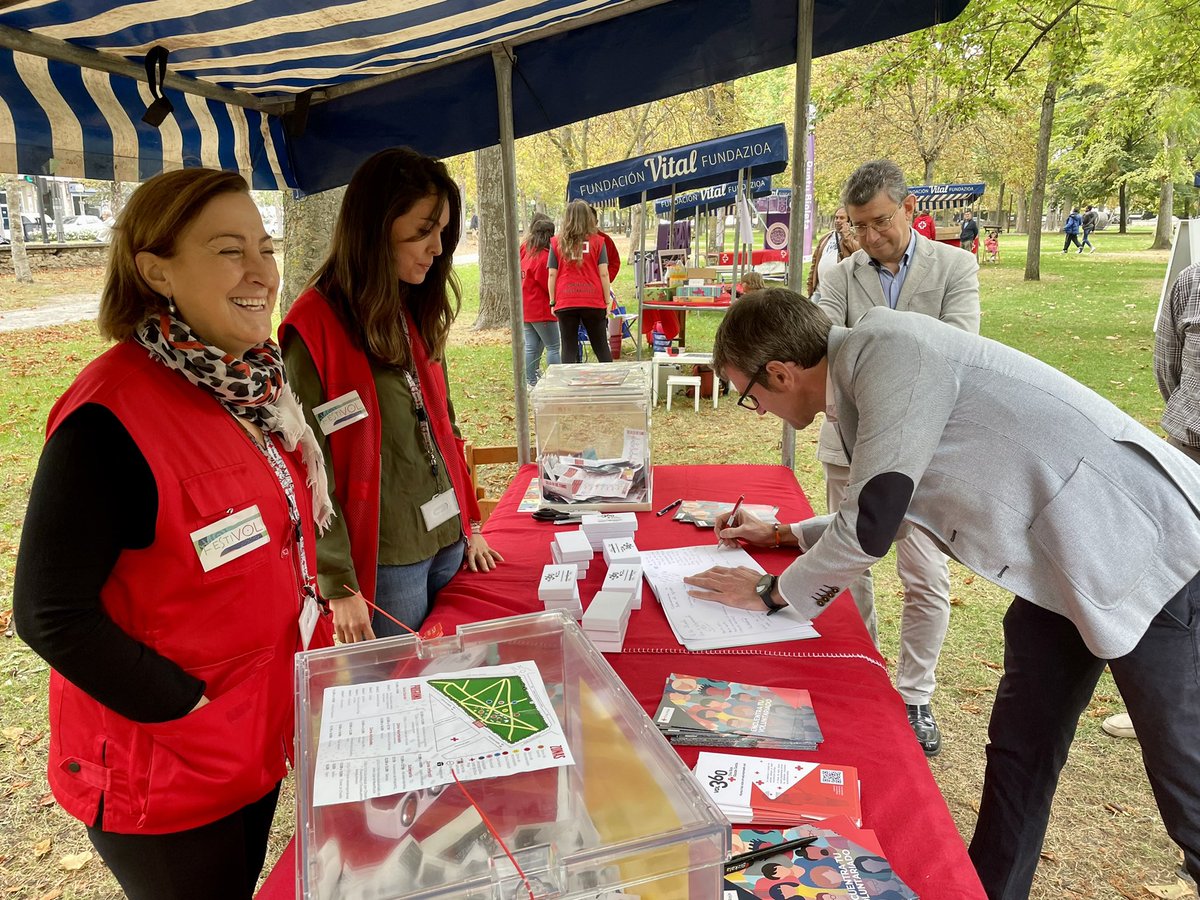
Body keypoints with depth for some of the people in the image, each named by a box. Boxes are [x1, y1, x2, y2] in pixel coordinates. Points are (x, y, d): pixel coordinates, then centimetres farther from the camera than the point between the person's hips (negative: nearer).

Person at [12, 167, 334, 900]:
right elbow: (52, 614, -23)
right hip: (162, 779, -7)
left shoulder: (254, 383, -3)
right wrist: (191, 709, -19)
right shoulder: (112, 419, -26)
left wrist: (315, 641, 4)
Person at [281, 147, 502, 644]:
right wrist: (339, 583, -14)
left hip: (448, 542, 7)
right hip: (383, 560, -6)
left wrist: (470, 525, 14)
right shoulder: (315, 325, -13)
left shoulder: (417, 313, 9)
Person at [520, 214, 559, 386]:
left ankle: (531, 383, 15)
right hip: (542, 310, -8)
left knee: (531, 347, 11)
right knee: (553, 347, -1)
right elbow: (550, 284, -15)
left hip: (525, 309, 8)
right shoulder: (544, 256, -18)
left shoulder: (525, 250, 7)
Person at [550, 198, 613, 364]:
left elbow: (552, 274, 1)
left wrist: (552, 302, 8)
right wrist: (607, 302, 4)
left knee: (569, 349, 6)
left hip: (565, 303, 0)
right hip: (593, 302, 0)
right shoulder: (597, 241, 2)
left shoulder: (557, 242, 4)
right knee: (601, 348, 11)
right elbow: (603, 274, -2)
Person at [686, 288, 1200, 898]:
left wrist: (771, 592, -10)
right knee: (1016, 755, 14)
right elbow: (890, 508, 20)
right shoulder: (863, 371, 5)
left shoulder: (893, 350, -23)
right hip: (1067, 563, 9)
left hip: (1151, 552, -9)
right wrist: (785, 535, 19)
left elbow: (870, 523, -26)